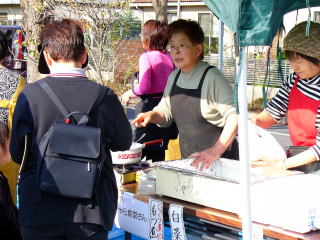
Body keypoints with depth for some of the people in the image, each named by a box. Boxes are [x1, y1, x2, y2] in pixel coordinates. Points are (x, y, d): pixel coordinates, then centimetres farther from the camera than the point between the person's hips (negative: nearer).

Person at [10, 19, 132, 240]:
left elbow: (17, 154, -1)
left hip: (39, 211, 0)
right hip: (92, 211, 0)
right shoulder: (104, 96, -11)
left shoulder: (29, 95, -11)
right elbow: (124, 142, 5)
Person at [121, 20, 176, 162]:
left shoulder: (146, 57, -12)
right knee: (159, 153, 14)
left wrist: (129, 94, -4)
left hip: (150, 104, -7)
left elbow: (144, 87, -19)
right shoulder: (168, 57, 7)